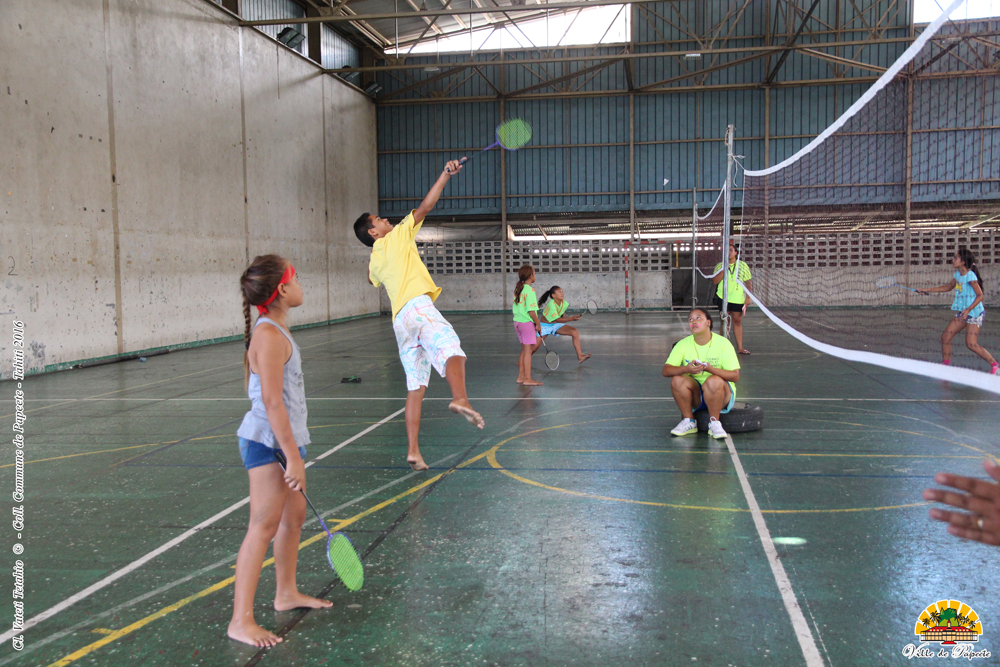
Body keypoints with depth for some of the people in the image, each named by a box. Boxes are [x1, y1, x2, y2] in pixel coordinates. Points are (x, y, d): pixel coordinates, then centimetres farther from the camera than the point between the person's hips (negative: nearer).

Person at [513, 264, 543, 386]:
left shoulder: (518, 290, 11)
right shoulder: (530, 290, -15)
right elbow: (531, 311, -20)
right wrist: (538, 323, -12)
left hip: (517, 322, 8)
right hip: (527, 323, -8)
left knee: (524, 350, 15)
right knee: (528, 350, -4)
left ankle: (521, 376, 20)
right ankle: (527, 379, -2)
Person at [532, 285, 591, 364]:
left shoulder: (564, 303, -6)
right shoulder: (551, 304, -28)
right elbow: (557, 320, -32)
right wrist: (571, 318, -40)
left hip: (556, 325, 6)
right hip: (545, 326, -6)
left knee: (575, 331, -15)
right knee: (535, 347, -8)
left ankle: (580, 356, -16)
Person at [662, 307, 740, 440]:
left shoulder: (723, 343, -9)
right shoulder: (683, 344, -1)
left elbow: (735, 376, -15)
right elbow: (666, 371, -11)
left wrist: (711, 369, -32)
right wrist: (686, 369, -31)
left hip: (723, 395, -3)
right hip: (695, 396, 3)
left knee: (714, 381, -35)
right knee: (677, 380, -25)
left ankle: (714, 423, -16)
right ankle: (689, 422, -9)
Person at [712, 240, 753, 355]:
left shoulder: (742, 265, 4)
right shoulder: (720, 266, 3)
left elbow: (748, 282, 5)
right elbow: (715, 281, -8)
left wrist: (748, 297, -1)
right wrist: (724, 269, -15)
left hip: (738, 299, 1)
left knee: (738, 322, 6)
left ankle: (740, 347, 11)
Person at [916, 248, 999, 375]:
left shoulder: (970, 276, -18)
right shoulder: (957, 274, 7)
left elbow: (980, 295, -17)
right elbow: (949, 287, 25)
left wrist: (968, 309, -27)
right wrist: (929, 290, 22)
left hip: (974, 313, -8)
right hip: (963, 313, 8)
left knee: (971, 344, -13)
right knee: (945, 337, 3)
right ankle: (946, 365, 15)